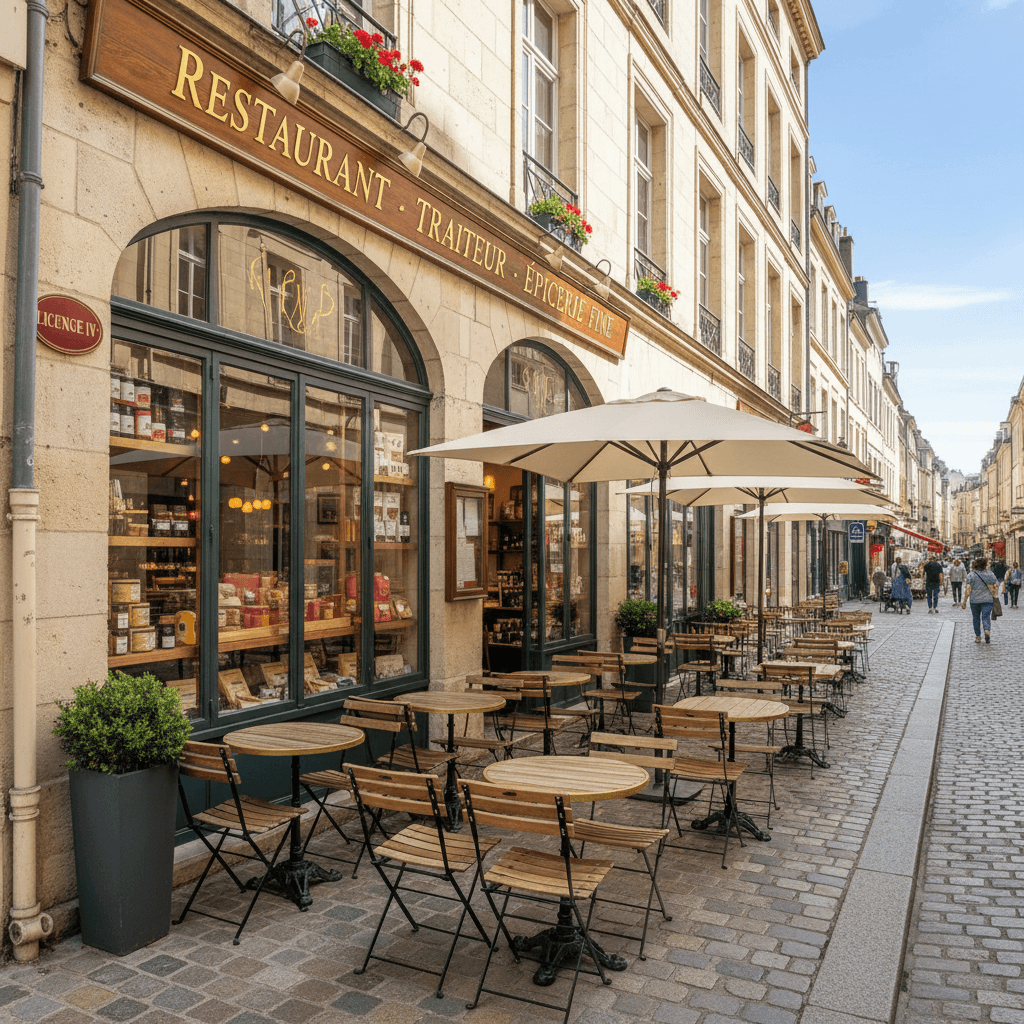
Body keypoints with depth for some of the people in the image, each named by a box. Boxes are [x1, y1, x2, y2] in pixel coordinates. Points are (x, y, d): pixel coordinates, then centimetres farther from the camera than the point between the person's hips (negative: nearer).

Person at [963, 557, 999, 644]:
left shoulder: (971, 575, -3)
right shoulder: (990, 574, 0)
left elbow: (968, 590, -8)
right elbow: (996, 585, -2)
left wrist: (964, 602, -5)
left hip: (974, 600, 0)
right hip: (987, 599, 0)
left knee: (976, 618, 11)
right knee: (986, 617, -1)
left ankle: (978, 637, 13)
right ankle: (987, 631, -28)